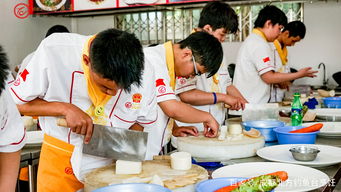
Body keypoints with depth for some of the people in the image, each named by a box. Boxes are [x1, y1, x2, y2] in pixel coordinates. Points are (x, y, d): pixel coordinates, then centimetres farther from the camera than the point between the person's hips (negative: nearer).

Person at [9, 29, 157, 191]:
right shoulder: (53, 51, -23)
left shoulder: (144, 74, -16)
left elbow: (144, 122, 2)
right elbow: (15, 102, -12)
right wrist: (65, 108, -26)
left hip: (111, 164, 2)